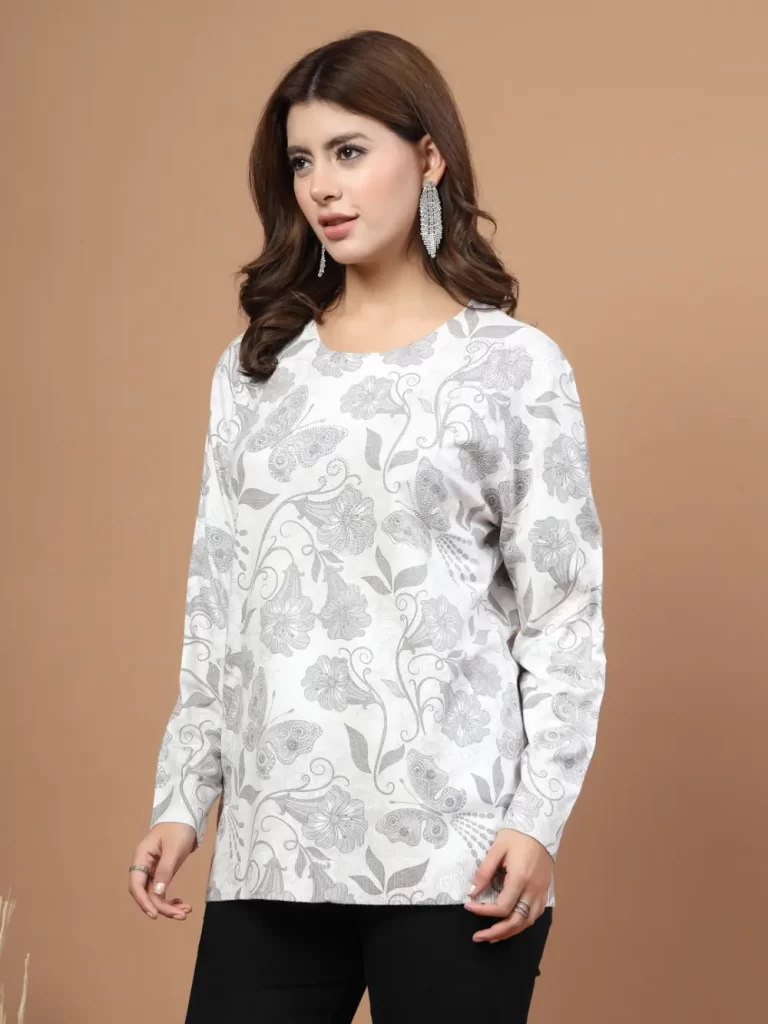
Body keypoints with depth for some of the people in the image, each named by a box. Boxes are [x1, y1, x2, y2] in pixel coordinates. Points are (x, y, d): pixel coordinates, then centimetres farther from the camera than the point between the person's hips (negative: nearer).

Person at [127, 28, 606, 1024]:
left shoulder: (514, 365, 0)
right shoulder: (255, 368, 13)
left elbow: (565, 613, -2)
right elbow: (217, 602, 14)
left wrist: (539, 819, -10)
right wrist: (181, 797, 10)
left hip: (453, 843, -3)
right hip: (271, 838, 4)